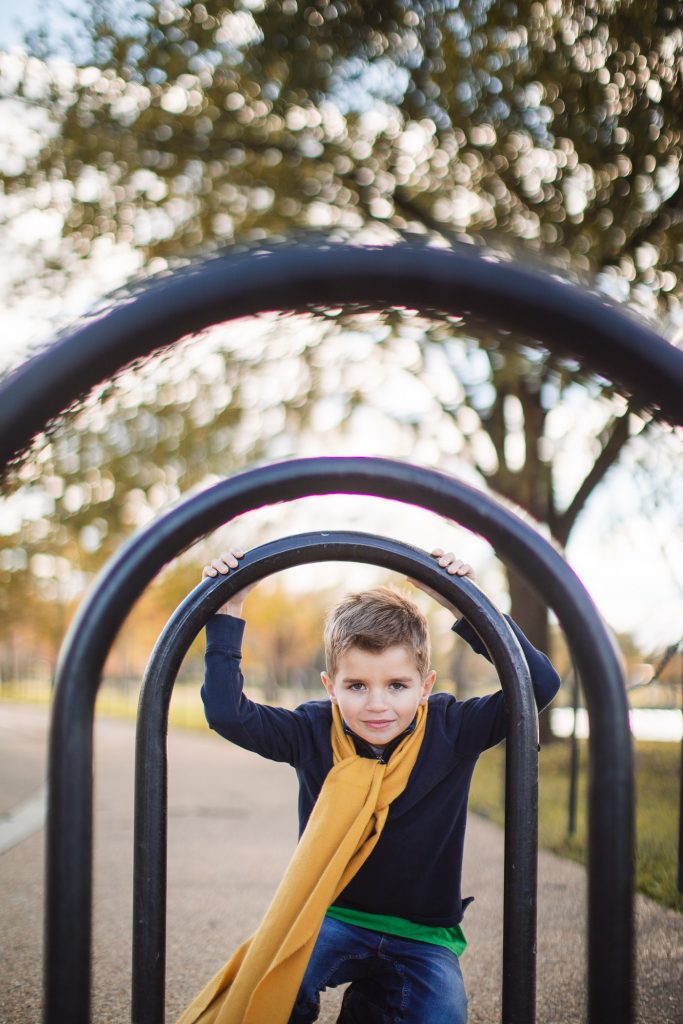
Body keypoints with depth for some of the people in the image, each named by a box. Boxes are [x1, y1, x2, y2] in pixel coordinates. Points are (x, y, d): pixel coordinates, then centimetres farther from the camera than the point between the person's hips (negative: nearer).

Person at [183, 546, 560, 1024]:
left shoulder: (451, 730, -10)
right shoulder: (314, 732, -8)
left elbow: (540, 684, -18)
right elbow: (226, 711, -16)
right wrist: (228, 612, -17)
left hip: (423, 935, 1)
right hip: (330, 917, -1)